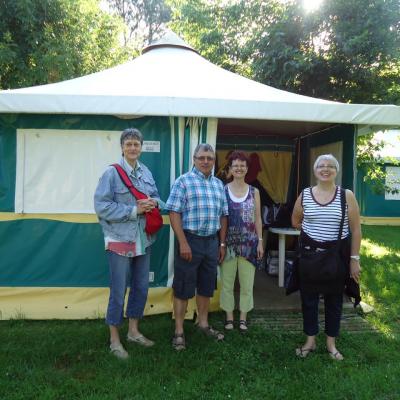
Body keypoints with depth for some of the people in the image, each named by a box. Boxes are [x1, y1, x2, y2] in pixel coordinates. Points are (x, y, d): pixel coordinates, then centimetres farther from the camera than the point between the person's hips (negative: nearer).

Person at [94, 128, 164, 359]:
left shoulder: (146, 172, 8)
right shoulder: (112, 173, -10)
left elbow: (157, 197, 15)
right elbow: (102, 206, -15)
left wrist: (154, 203, -9)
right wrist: (134, 210, -19)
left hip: (144, 240, 6)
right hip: (120, 240, -6)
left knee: (141, 287, 16)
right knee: (119, 291, 3)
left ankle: (134, 331, 35)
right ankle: (115, 339, 22)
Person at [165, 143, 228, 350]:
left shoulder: (219, 184, 12)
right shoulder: (183, 181, -6)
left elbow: (223, 215, 15)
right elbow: (174, 213, -12)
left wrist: (222, 243, 12)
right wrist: (183, 243, -18)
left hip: (211, 241, 6)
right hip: (190, 240, -6)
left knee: (206, 286, 16)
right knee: (183, 287, 3)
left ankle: (203, 323, 33)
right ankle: (179, 331, 16)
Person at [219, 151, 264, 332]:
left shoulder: (254, 192, 5)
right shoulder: (222, 190, -1)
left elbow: (258, 219, 6)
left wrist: (260, 241, 2)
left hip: (249, 243, 1)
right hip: (228, 243, -1)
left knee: (247, 283, 7)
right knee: (227, 281, 7)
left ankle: (243, 317, 24)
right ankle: (229, 317, 23)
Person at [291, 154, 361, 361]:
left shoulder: (347, 196, -6)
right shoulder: (304, 195, 0)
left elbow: (355, 230, -5)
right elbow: (295, 221, 14)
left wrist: (354, 259, -7)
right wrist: (312, 233, 5)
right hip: (310, 254, 2)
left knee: (334, 299, 12)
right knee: (308, 297, 9)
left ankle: (331, 343, 30)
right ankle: (310, 340, 28)